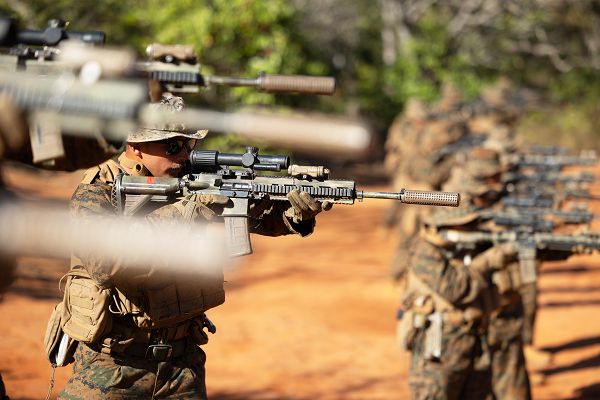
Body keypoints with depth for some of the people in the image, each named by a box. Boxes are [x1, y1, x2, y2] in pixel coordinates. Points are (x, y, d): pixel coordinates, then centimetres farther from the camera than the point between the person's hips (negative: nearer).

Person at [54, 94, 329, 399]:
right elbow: (105, 262, -29)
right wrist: (184, 214, -31)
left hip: (183, 363, 4)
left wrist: (297, 214, -26)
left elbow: (261, 215, -3)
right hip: (112, 365, -4)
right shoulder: (94, 194, -12)